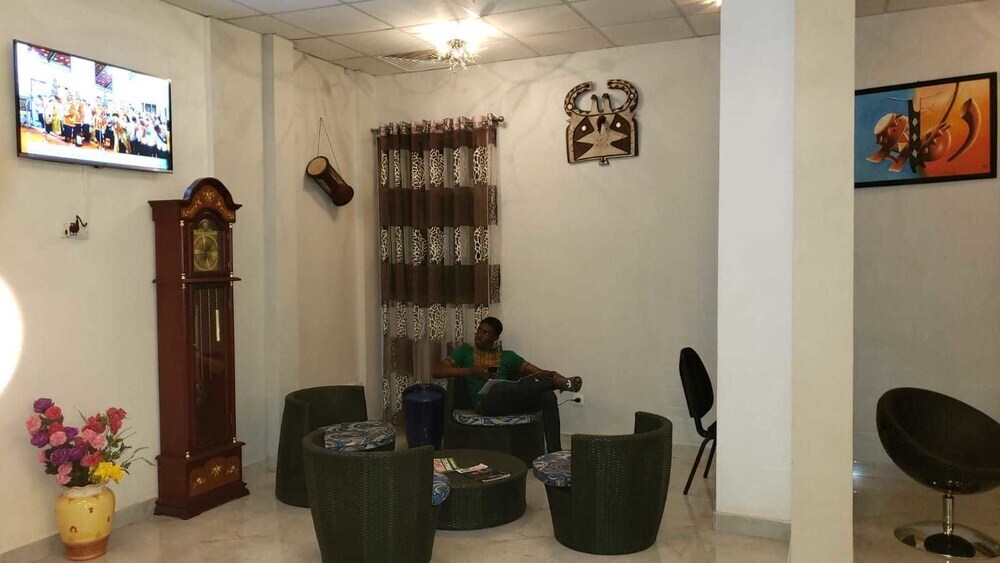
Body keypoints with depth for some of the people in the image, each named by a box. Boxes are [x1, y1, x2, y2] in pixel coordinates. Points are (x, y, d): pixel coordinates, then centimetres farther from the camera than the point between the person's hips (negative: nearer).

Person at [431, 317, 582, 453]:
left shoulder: (507, 356, 24)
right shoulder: (465, 351, 20)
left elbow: (538, 372, 13)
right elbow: (436, 371, 6)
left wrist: (554, 375, -12)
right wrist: (473, 371, -4)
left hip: (511, 402, 4)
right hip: (485, 402, -3)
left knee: (547, 396, -23)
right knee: (499, 388, -38)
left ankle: (555, 454, -28)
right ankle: (558, 383, -31)